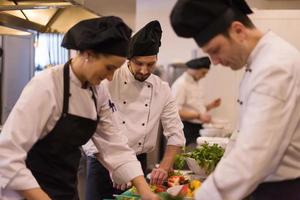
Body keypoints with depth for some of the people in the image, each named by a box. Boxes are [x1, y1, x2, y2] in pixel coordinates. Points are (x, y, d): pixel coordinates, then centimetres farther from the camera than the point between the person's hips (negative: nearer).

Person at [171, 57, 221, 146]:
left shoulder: (199, 83, 15)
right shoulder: (181, 84, -13)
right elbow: (176, 112, -21)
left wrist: (210, 106, 5)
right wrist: (198, 116, -26)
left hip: (198, 128, 8)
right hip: (186, 129, -8)